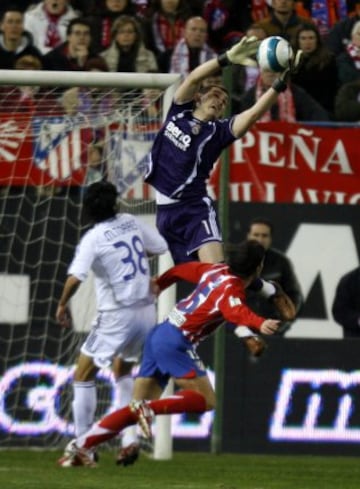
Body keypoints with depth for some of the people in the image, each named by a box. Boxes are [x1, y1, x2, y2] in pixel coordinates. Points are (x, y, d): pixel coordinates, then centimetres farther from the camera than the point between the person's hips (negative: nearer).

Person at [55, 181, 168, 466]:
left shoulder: (94, 238, -14)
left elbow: (75, 278, -24)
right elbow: (160, 247, 16)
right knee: (123, 370, 26)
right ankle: (131, 440, 15)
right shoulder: (131, 223, 2)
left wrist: (62, 304, -8)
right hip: (147, 311, 6)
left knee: (83, 376, 6)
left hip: (118, 316, -6)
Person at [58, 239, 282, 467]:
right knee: (206, 400, -12)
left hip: (160, 334, 9)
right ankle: (149, 408, -20)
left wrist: (159, 283, 44)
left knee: (136, 411, 9)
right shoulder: (232, 289, -14)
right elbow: (236, 311, -37)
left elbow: (184, 269, 27)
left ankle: (79, 447, 4)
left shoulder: (218, 270, 11)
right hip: (175, 343, -9)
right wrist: (259, 323, -55)